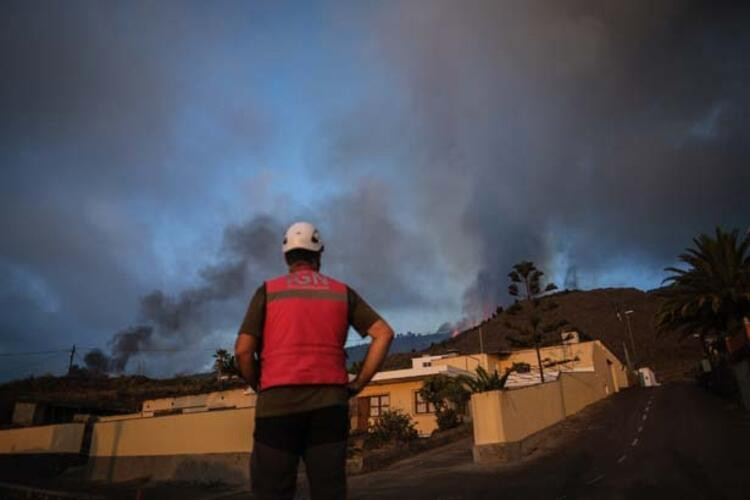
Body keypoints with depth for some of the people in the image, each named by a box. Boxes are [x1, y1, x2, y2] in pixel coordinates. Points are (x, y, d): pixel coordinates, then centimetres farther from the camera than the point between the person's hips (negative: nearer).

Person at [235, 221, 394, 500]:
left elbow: (243, 351, 0)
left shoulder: (268, 291, 8)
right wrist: (357, 384, 9)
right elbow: (384, 334, 7)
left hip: (279, 400, -1)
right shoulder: (341, 292, 13)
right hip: (330, 400, 2)